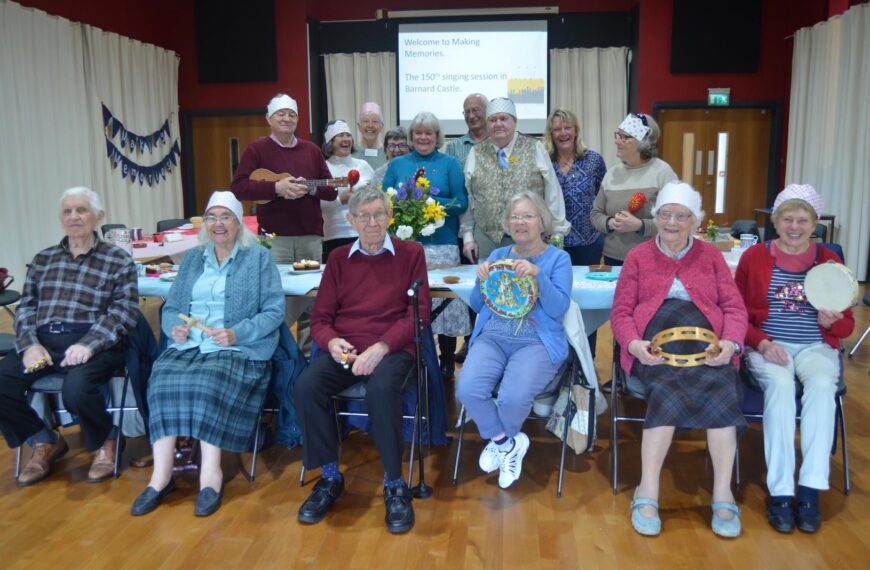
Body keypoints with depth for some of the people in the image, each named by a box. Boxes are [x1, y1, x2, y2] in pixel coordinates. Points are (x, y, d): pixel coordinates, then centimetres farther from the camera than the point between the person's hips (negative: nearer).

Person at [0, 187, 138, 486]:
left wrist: (88, 345, -18)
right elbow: (26, 306, 14)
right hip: (43, 340, 5)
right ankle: (45, 441, 8)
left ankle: (105, 441, 2)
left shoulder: (117, 259, 7)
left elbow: (124, 310, -4)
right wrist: (29, 344, -6)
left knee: (77, 389, -34)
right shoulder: (43, 258, 20)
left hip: (92, 342, -4)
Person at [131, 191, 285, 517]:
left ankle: (210, 472, -25)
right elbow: (171, 307, 19)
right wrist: (174, 327, -5)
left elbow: (274, 311, -3)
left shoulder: (258, 258, 6)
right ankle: (161, 474, -24)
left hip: (240, 349, -4)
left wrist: (235, 334, -16)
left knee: (208, 382, -33)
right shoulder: (193, 259, 21)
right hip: (189, 344, 4)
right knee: (162, 377, -26)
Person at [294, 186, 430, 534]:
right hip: (344, 350, 3)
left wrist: (381, 347, -16)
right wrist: (332, 341, -12)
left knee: (382, 388, -36)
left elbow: (418, 315, -1)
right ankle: (330, 478, -7)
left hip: (392, 348, -3)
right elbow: (320, 318, 12)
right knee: (306, 386, -26)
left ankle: (395, 486, -16)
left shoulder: (410, 253, 6)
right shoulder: (338, 259, 14)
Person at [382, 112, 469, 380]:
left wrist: (432, 202, -14)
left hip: (442, 245, -2)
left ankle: (447, 360, 11)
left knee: (443, 301, -2)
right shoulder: (397, 164, 14)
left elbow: (461, 203, 0)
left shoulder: (449, 164, 7)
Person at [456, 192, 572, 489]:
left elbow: (558, 309, -9)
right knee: (468, 390, -26)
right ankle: (508, 443, 2)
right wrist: (482, 280, -5)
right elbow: (477, 306, 15)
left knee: (513, 398, -30)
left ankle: (498, 440, 8)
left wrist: (537, 274, -21)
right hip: (493, 337, 4)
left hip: (537, 342, -3)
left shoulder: (558, 258, 5)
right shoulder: (497, 255, 17)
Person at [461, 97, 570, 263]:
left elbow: (552, 193, 3)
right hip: (487, 239, 1)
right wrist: (468, 237, 5)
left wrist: (557, 233, 2)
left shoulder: (535, 149, 3)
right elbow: (467, 199, 8)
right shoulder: (476, 154, 7)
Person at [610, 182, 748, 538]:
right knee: (668, 388, -34)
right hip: (656, 345, -1)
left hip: (705, 344, 2)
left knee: (720, 388, -31)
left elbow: (735, 308, 12)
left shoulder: (710, 256, 20)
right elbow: (620, 312, 10)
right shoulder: (638, 257, 16)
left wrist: (730, 342, -10)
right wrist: (634, 344, -11)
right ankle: (648, 493, -31)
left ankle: (722, 495, -26)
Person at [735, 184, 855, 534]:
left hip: (816, 347, 2)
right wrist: (763, 343, -14)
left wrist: (831, 322, -13)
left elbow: (847, 325, 11)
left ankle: (810, 490, -28)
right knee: (780, 384, -33)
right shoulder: (754, 257, 4)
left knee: (821, 385, -32)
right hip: (766, 345, -1)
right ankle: (780, 492, -30)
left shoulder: (830, 261, 9)